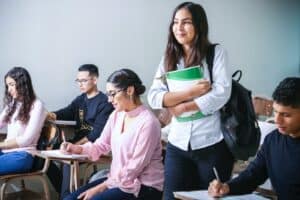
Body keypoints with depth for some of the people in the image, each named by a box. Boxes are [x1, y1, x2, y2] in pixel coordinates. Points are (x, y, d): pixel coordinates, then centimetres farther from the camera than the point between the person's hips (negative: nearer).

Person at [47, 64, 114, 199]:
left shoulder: (104, 102, -8)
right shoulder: (80, 99, 17)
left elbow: (98, 131, -17)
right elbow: (68, 112, 0)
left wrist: (78, 145, -25)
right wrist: (53, 115, -23)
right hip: (78, 142, 8)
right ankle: (64, 191, 7)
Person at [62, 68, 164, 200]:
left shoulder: (148, 122, -19)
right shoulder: (117, 115, 6)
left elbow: (135, 167, -20)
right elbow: (101, 145, 10)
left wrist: (101, 188, -18)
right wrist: (76, 149, -10)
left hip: (144, 186, -7)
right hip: (118, 179, 8)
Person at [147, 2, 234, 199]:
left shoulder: (216, 52, -2)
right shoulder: (169, 58, 8)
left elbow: (222, 93, -13)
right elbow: (154, 97, -3)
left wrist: (183, 107, -9)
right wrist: (190, 92, -14)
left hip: (212, 144, -3)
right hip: (178, 145, 3)